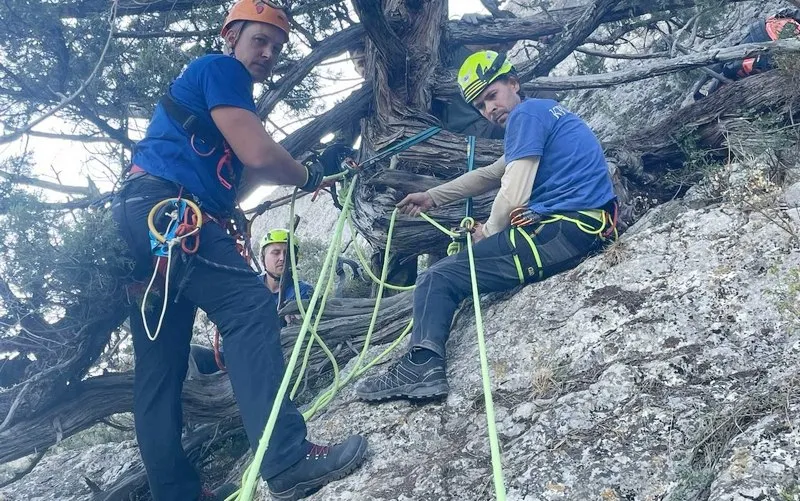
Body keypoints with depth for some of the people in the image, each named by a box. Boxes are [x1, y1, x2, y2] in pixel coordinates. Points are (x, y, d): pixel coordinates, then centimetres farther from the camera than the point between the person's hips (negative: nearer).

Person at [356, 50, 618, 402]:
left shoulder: (526, 113, -4)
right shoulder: (549, 111, 27)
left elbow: (513, 194, -11)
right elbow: (490, 175, 34)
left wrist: (489, 232, 8)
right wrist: (432, 197, 38)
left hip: (564, 230, -11)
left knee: (438, 279, -11)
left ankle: (422, 366, -22)